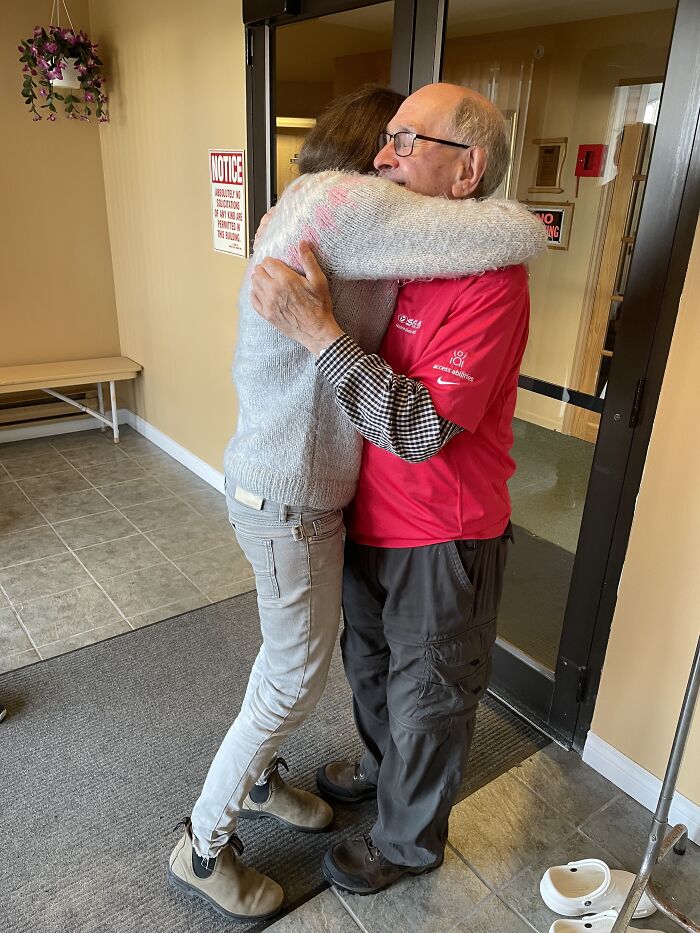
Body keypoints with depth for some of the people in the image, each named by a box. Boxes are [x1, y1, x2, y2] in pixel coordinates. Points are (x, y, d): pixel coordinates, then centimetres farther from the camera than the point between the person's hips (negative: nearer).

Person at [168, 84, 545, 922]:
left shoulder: (307, 207, 11)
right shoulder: (341, 201, -21)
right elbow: (522, 236, -23)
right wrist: (498, 217, 0)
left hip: (285, 481, 10)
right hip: (289, 500, -10)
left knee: (292, 653, 24)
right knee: (296, 679, 7)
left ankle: (257, 778, 49)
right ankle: (202, 846, 30)